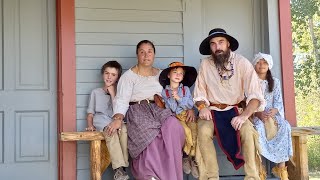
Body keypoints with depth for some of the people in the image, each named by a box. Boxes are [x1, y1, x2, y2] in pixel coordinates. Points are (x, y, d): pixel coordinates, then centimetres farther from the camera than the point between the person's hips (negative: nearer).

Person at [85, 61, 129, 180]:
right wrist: (90, 125, 0)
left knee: (124, 129, -36)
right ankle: (119, 168, -46)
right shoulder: (96, 92, 22)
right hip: (101, 121, -1)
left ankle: (122, 167, -37)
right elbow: (90, 113, 19)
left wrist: (112, 93, 2)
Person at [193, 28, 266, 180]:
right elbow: (200, 93, 7)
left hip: (235, 110, -1)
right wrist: (202, 107, -15)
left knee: (247, 131, -31)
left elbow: (255, 96, -11)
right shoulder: (205, 64, 1)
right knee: (203, 131, -30)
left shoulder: (242, 63, -6)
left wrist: (244, 115, -27)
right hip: (212, 111, 1)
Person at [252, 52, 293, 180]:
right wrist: (258, 113, -22)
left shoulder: (275, 82, 13)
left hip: (272, 114, 3)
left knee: (285, 126, -29)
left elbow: (278, 101, 5)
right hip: (255, 115, -2)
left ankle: (281, 167, -25)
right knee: (259, 127, -38)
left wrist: (273, 111, -18)